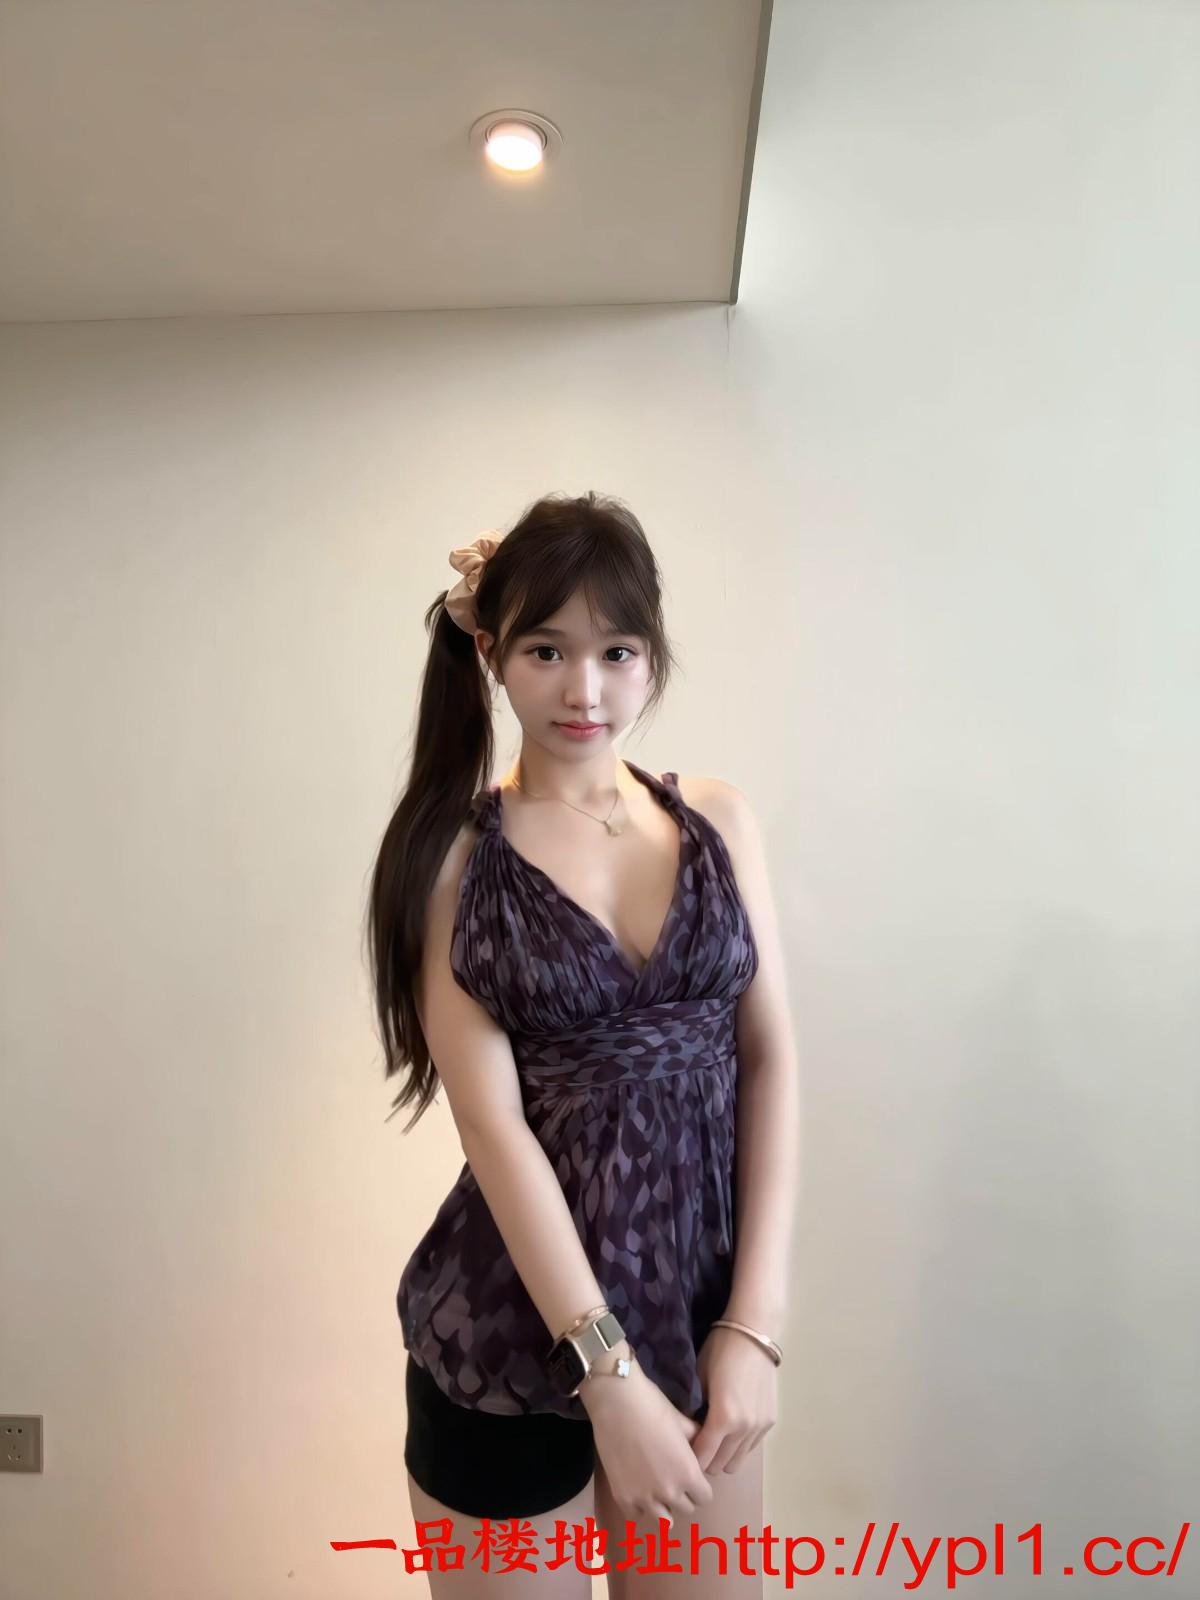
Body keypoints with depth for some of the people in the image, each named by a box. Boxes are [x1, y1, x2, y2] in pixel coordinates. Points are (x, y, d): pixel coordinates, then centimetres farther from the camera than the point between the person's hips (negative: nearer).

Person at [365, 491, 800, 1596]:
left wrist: (757, 1318, -9)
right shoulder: (453, 851, -9)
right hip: (513, 1326, -2)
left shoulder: (717, 819, 0)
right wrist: (606, 1370, -17)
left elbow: (770, 1058, -3)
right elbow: (492, 1120, -14)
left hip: (705, 1310, 3)